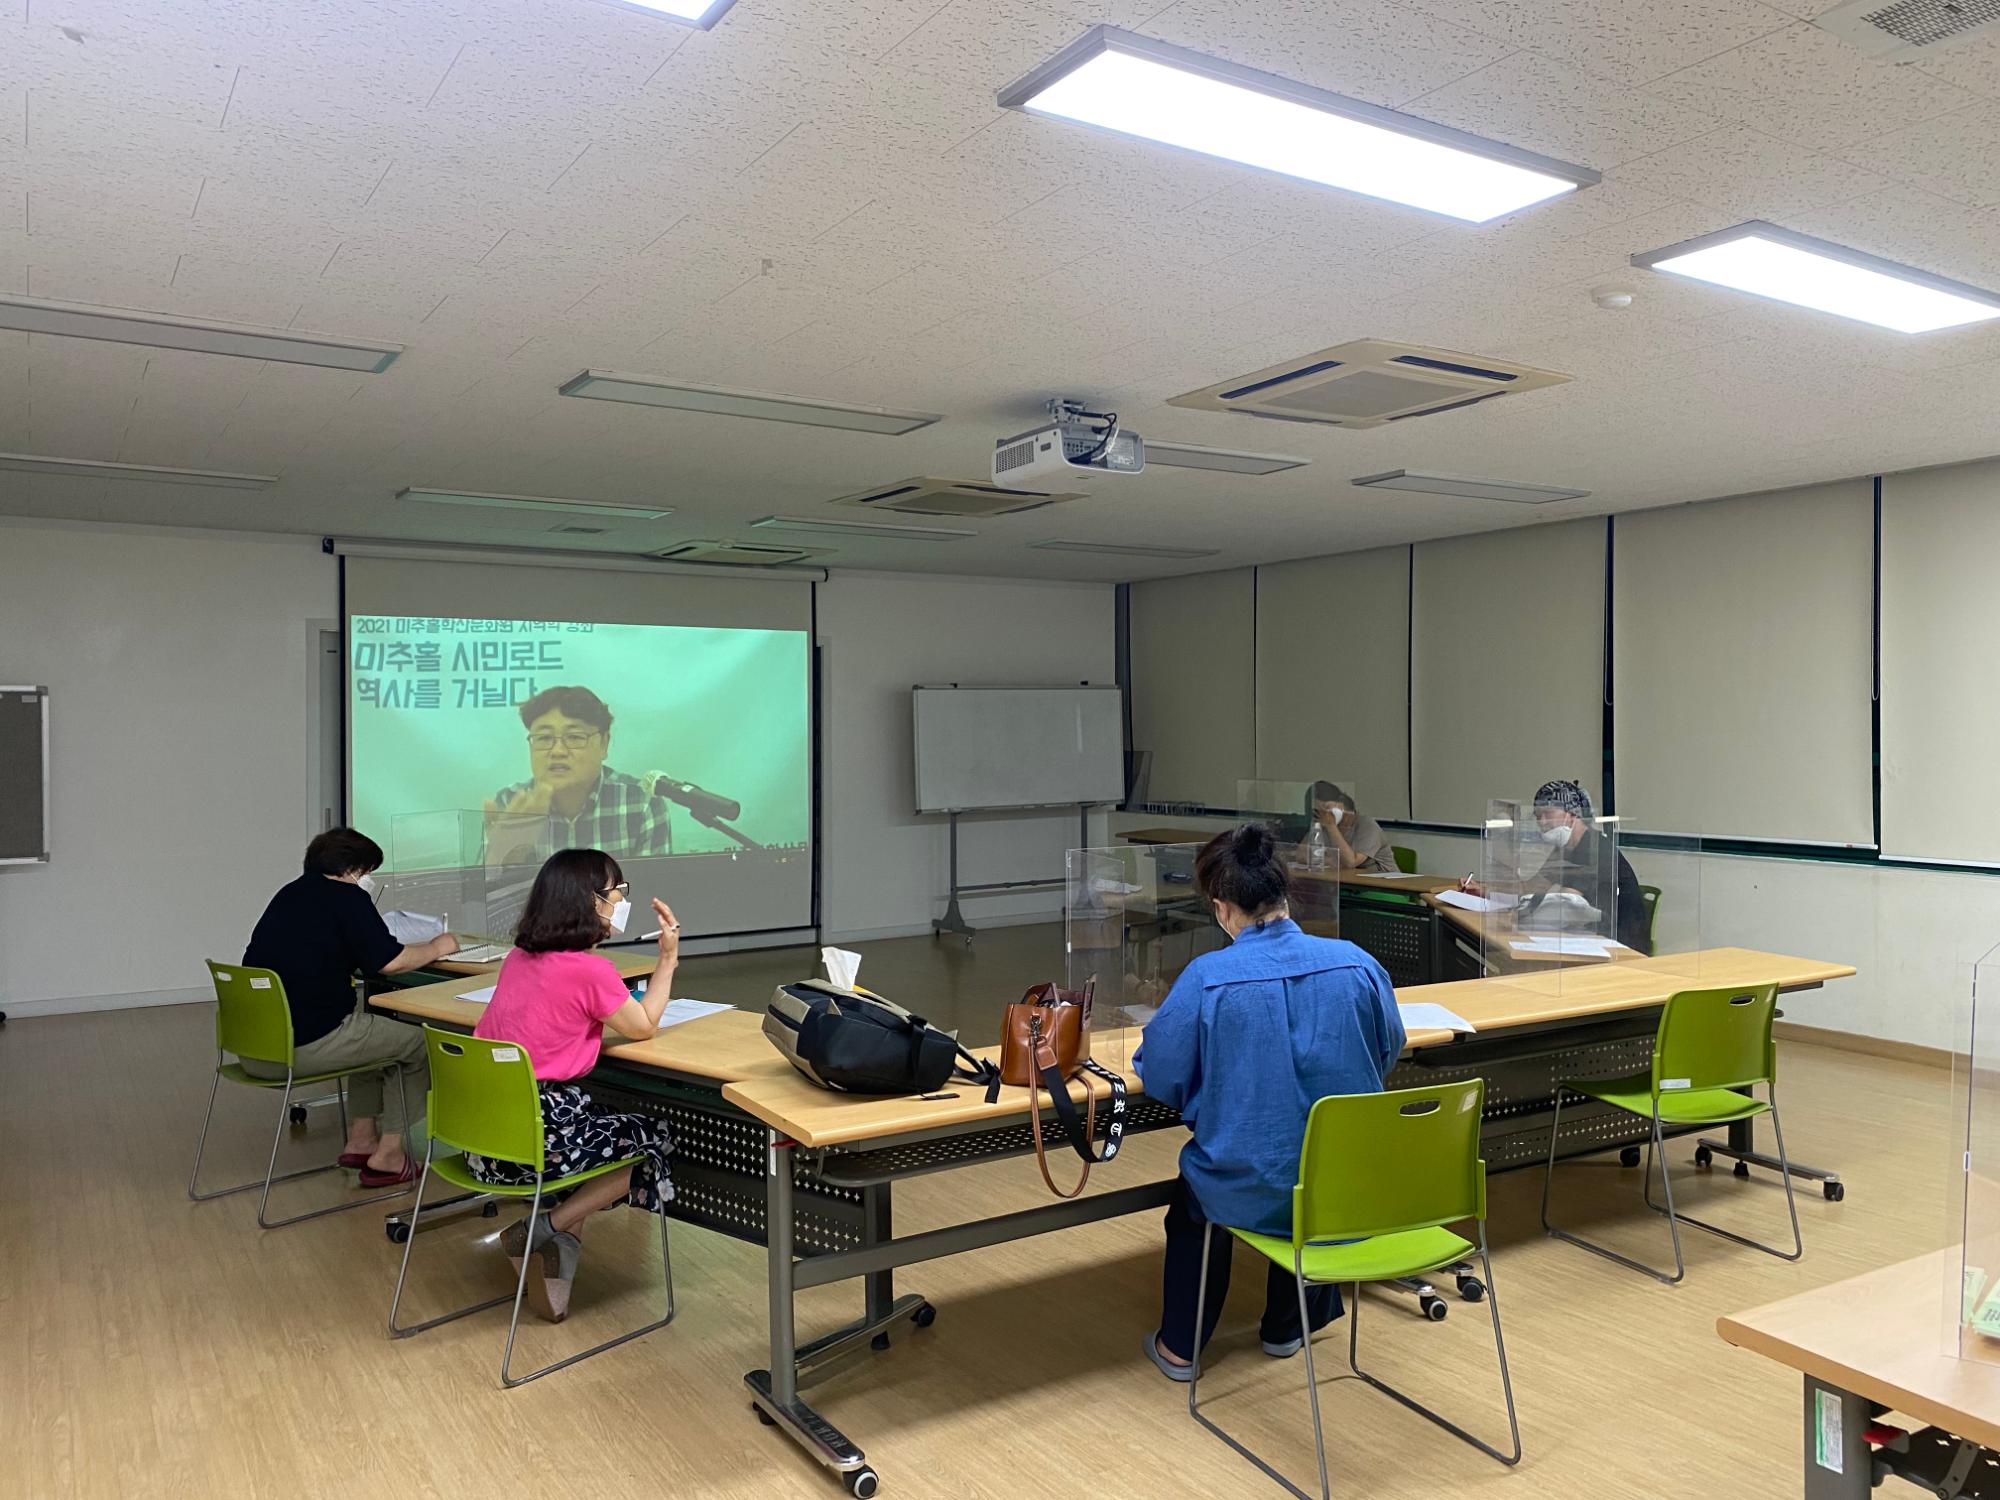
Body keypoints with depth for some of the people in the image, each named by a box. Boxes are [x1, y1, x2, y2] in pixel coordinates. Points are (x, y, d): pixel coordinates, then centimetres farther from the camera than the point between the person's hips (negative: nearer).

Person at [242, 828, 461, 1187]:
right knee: (417, 1043, 9)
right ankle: (388, 1155, 10)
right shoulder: (346, 897, -8)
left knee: (367, 1015, 30)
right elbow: (391, 961, -14)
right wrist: (437, 947, 4)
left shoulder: (290, 894, 17)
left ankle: (360, 1138, 27)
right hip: (305, 1046, -9)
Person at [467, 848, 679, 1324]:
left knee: (595, 1123, 31)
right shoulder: (590, 969, -16)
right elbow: (643, 1026, -1)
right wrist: (668, 956, 4)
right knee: (654, 1138, 15)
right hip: (534, 1138, -7)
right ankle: (549, 1227, 6)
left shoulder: (520, 957, 7)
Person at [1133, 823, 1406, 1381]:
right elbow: (1388, 1052, 7)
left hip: (1251, 1193, -3)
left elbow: (1159, 1080, -9)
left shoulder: (1205, 979, -20)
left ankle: (1179, 1346, 41)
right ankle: (1287, 1328, 51)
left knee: (1193, 1185, 33)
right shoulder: (1357, 963, -10)